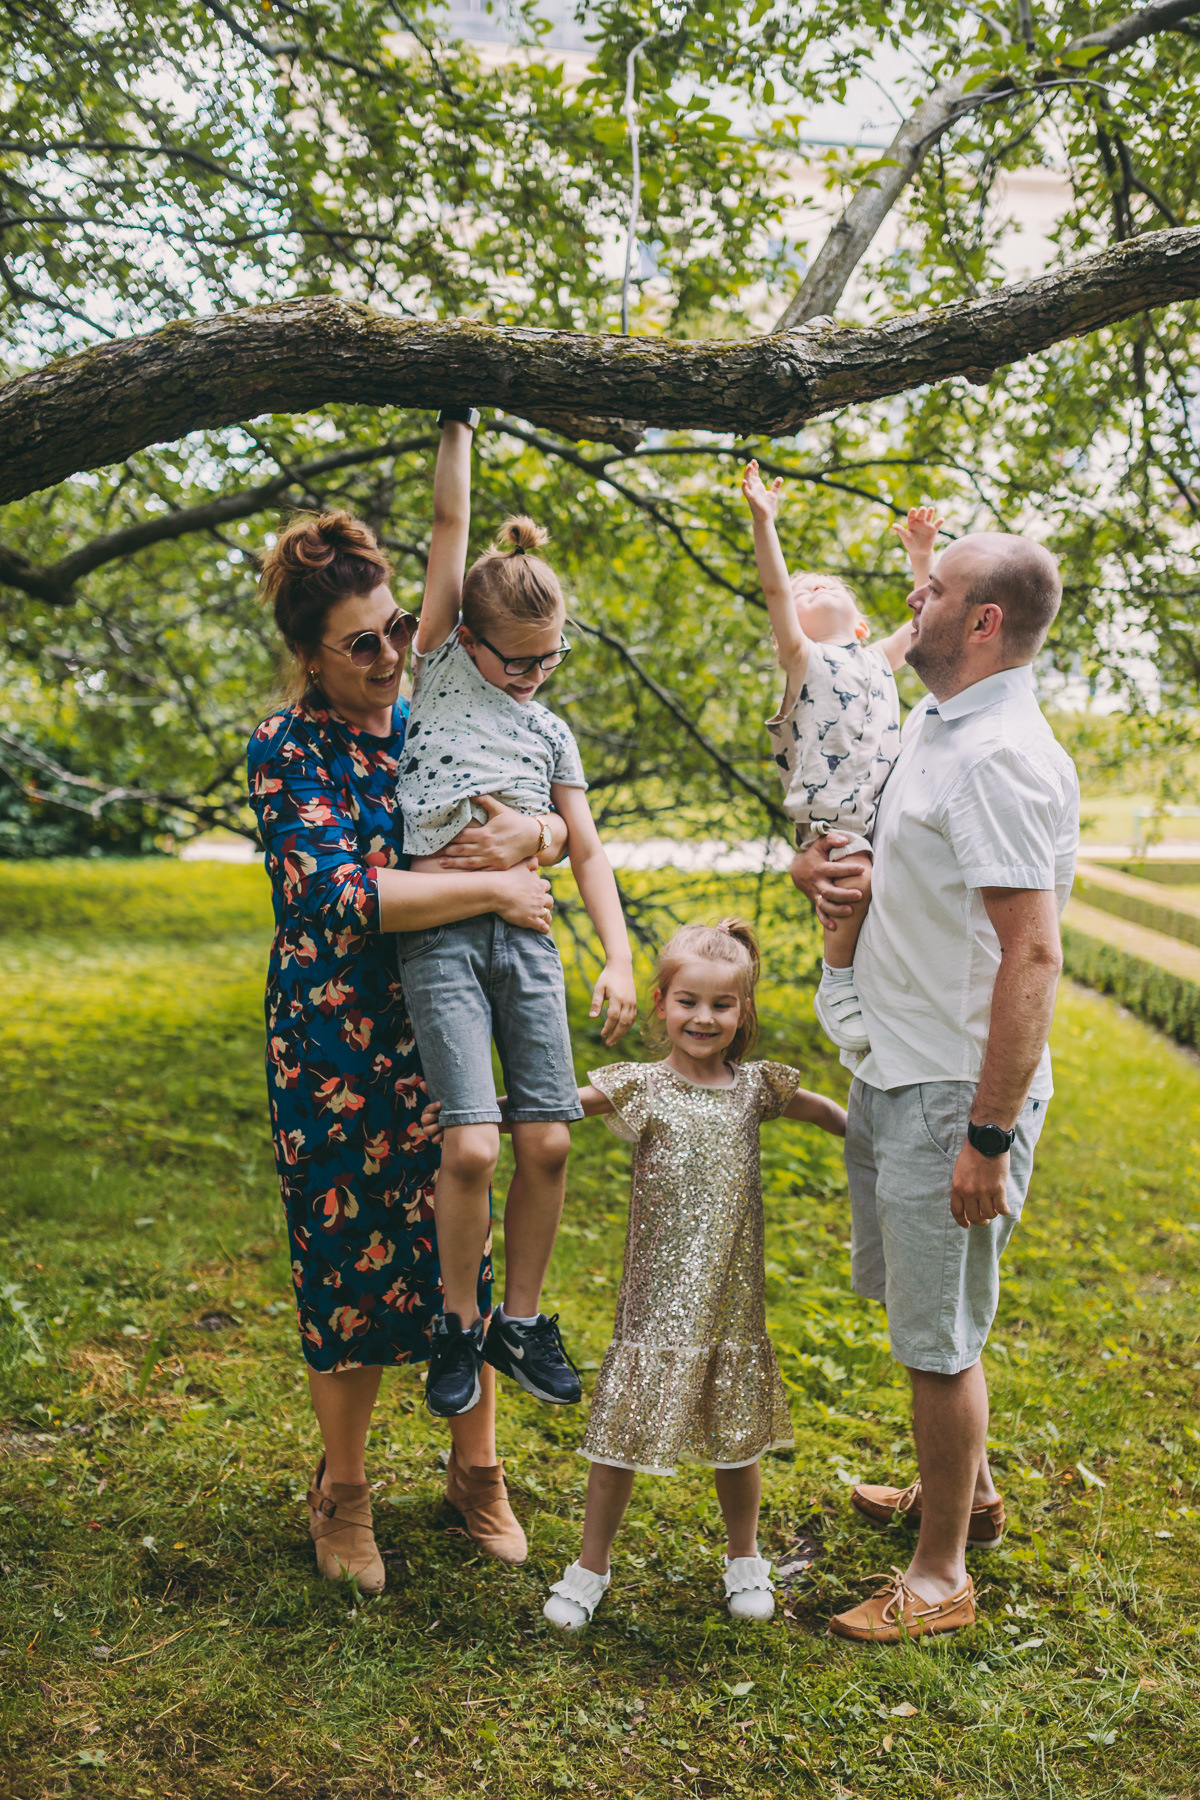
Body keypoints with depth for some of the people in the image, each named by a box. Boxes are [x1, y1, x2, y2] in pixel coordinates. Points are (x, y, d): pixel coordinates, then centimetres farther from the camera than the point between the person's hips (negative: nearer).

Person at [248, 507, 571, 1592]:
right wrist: (496, 889, -20)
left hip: (446, 1026, 4)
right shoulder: (288, 750, -10)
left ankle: (476, 1469, 30)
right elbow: (344, 896, -23)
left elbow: (570, 826, 8)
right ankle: (343, 1493, 27)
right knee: (351, 1261, 6)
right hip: (338, 1044, -4)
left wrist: (532, 832, -15)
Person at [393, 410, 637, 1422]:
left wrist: (621, 958, 3)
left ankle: (522, 1321, 18)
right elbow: (451, 523, 5)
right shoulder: (439, 668, 7)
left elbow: (588, 851, 14)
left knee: (548, 1140, -1)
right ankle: (458, 1325, 10)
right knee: (473, 1144, -13)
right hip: (441, 931, -4)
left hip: (526, 934, 4)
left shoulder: (553, 731, 17)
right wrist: (459, 419, 9)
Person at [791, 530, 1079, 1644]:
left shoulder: (1001, 758, -22)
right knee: (912, 1297, 24)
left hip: (958, 1093, -10)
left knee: (938, 1334, 3)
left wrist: (990, 1137, -26)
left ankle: (942, 1575, 21)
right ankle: (965, 1488, 45)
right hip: (894, 1071, 10)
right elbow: (853, 812, 27)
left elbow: (1032, 956, -26)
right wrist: (814, 860, 3)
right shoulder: (930, 729, 9)